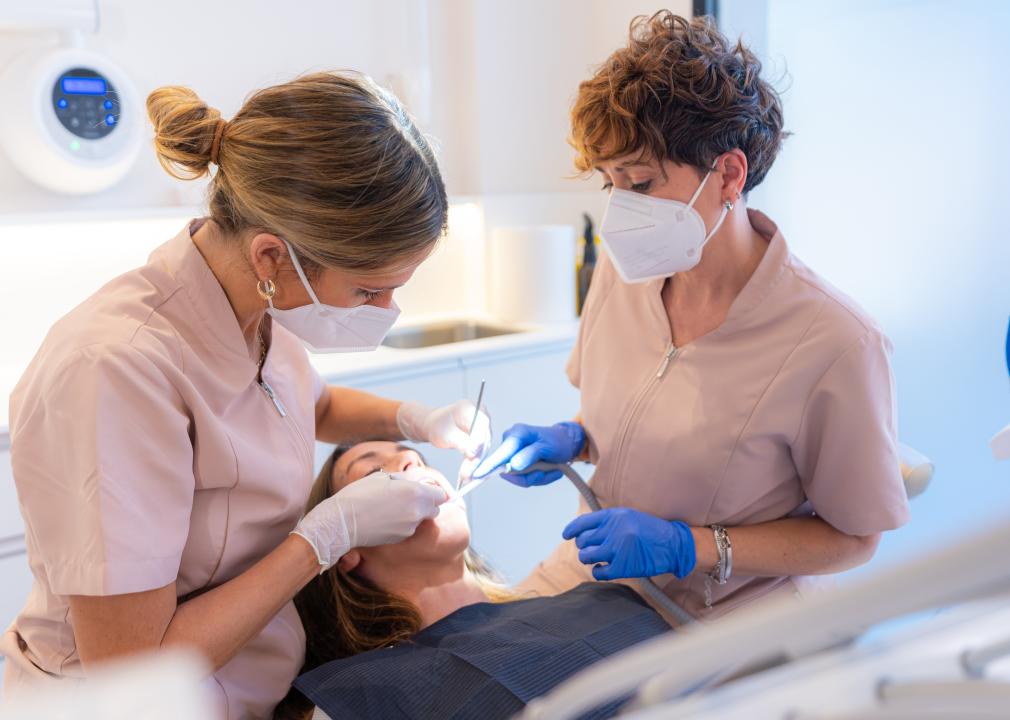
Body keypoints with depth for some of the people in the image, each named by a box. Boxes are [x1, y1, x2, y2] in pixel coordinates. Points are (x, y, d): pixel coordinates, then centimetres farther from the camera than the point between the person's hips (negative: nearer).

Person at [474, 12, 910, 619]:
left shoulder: (836, 344, -21)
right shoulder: (623, 269, -2)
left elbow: (854, 538, -10)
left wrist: (687, 546, -20)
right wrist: (572, 441, -6)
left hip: (725, 621, -5)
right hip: (597, 571, 5)